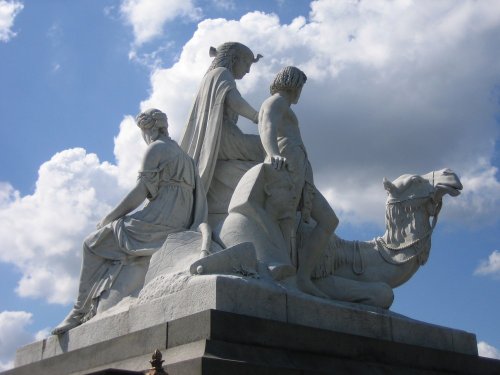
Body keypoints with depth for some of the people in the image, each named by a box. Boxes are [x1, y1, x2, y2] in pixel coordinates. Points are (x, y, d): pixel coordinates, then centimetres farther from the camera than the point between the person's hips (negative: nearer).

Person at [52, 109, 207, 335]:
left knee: (93, 244, 1)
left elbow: (141, 192, -9)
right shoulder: (183, 155, 24)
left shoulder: (155, 148, -1)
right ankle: (93, 309, 13)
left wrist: (109, 218, -1)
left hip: (158, 220, -9)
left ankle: (80, 311, -2)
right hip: (179, 224, 9)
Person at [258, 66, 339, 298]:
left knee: (329, 221, -1)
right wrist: (274, 155, -37)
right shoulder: (276, 101, 5)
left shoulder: (281, 110, 36)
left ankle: (303, 278, -12)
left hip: (299, 174, 9)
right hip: (288, 167, -9)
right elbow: (266, 129, -17)